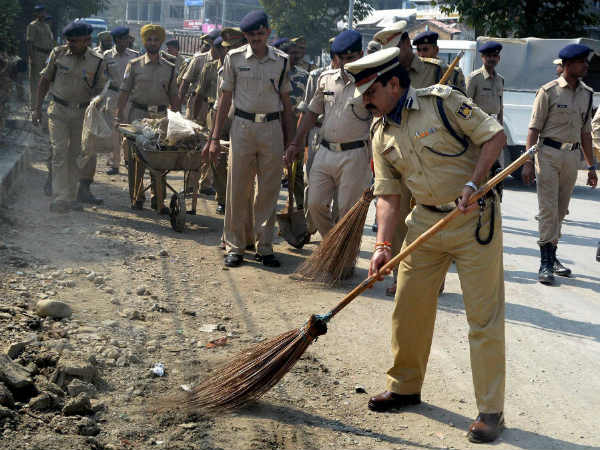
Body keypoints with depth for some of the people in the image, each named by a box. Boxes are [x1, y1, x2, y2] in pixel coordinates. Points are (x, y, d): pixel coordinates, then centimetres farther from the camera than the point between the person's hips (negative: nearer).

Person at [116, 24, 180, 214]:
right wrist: (119, 114, -4)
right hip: (138, 114, -1)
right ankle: (137, 197, 8)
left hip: (161, 116, 2)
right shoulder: (134, 65, 6)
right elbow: (125, 91, 4)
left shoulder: (169, 68, 11)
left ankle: (159, 199, 6)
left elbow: (173, 96, 13)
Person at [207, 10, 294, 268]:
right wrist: (215, 138, 2)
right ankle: (235, 247, 11)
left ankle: (264, 247, 14)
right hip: (243, 126, -1)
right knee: (237, 189, 1)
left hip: (272, 128, 1)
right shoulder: (234, 58, 2)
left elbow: (286, 102, 12)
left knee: (268, 191, 4)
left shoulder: (281, 61, 6)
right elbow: (225, 98, 5)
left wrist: (290, 140, 10)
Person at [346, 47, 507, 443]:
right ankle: (406, 387, 29)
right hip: (426, 220, 6)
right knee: (409, 307, 9)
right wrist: (383, 245, -9)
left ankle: (491, 411, 4)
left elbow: (495, 136, -9)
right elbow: (388, 194, 3)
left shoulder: (443, 101, -10)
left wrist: (473, 183, -18)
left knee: (484, 317, -3)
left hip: (474, 218, -6)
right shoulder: (381, 133, 6)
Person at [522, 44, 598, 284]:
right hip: (549, 153, -5)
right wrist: (528, 162, -12)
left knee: (561, 210, 11)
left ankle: (552, 256, 21)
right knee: (548, 208, -7)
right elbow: (534, 128, -6)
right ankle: (546, 263, -4)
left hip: (572, 156, 5)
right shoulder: (549, 91, -7)